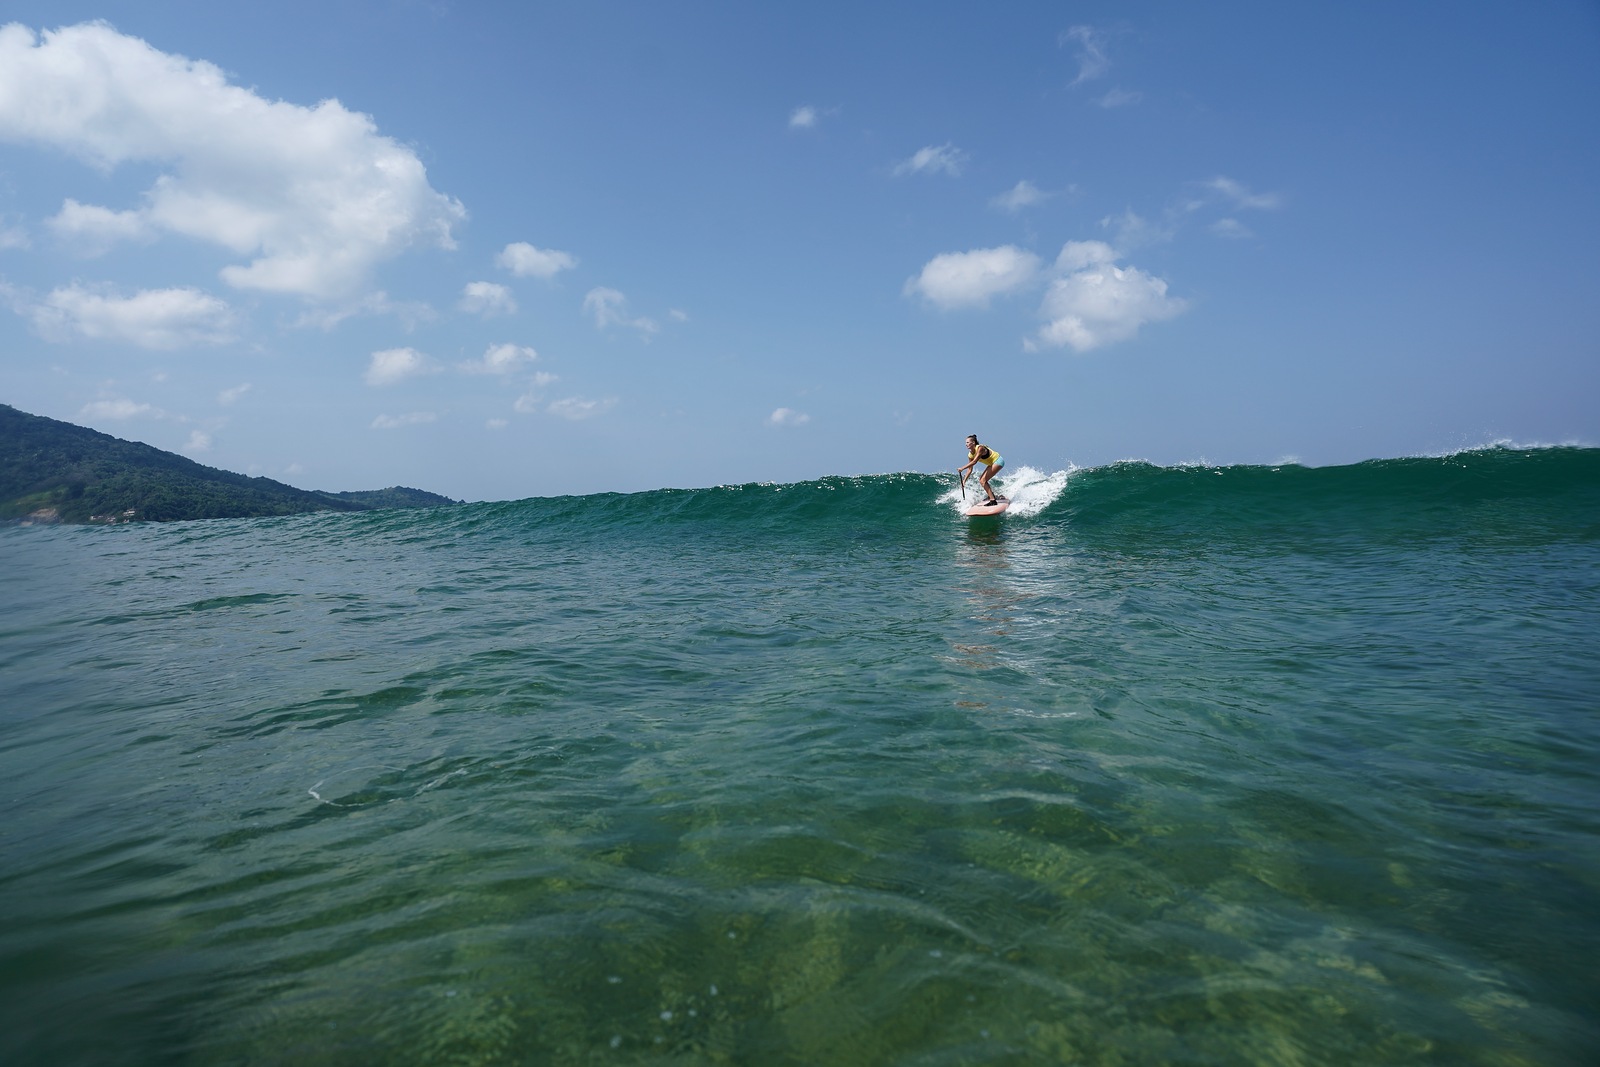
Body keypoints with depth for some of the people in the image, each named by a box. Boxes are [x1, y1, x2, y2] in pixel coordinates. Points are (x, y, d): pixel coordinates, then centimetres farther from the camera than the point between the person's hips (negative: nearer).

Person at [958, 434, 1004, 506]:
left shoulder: (980, 448, -25)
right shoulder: (970, 455, 0)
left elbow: (974, 462, -33)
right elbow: (970, 469, 3)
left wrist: (962, 468, -36)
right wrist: (964, 481, -4)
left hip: (998, 461, -9)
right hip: (992, 463, 9)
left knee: (983, 480, -16)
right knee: (981, 479, 12)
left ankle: (993, 500, -17)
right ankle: (991, 495, 29)